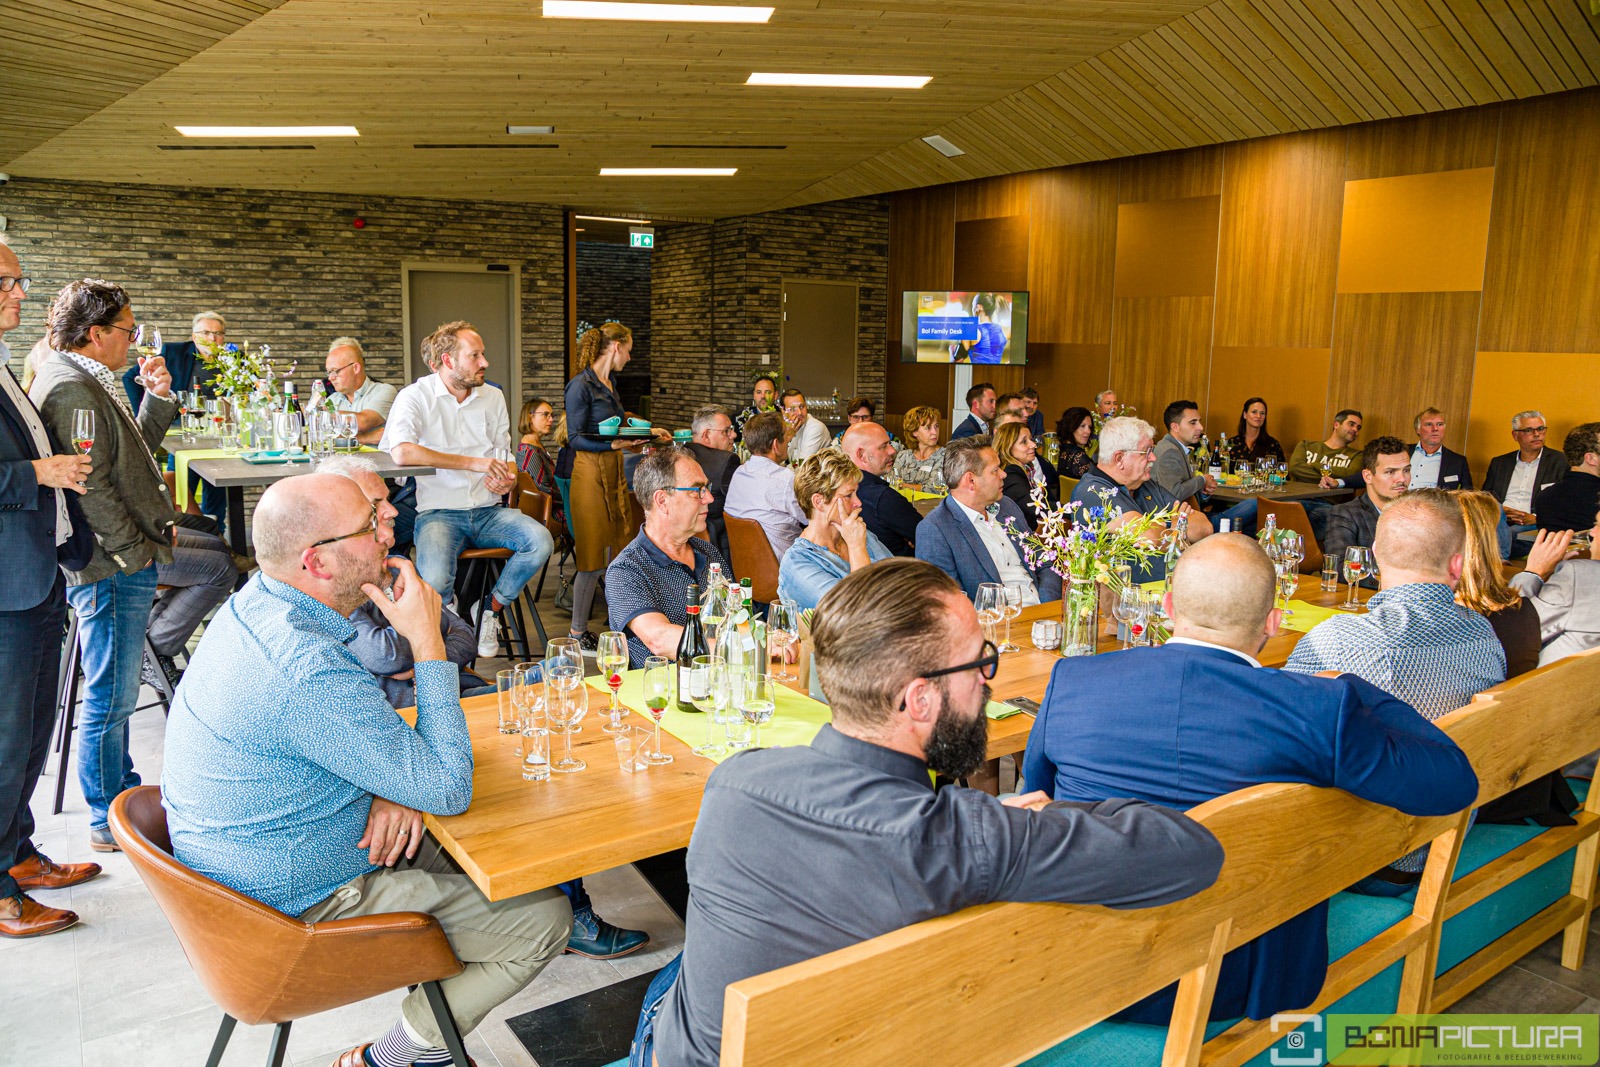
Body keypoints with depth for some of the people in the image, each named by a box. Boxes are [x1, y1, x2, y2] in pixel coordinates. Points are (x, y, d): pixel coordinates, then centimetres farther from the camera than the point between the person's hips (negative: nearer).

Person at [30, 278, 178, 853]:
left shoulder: (89, 383, 16)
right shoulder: (72, 388, -17)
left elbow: (133, 454, 21)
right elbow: (90, 488, -23)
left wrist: (157, 397, 11)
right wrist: (137, 552, -16)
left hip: (123, 568, 11)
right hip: (112, 570, -11)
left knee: (117, 692, 20)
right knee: (110, 698, -1)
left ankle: (125, 793, 33)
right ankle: (110, 823, 10)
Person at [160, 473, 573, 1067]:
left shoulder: (255, 602, -3)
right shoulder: (310, 672, -34)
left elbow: (359, 724, 11)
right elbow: (450, 790, -26)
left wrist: (398, 786, -9)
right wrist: (427, 642, -24)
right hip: (299, 906, -9)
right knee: (543, 918, -5)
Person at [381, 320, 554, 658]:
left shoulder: (493, 396, 14)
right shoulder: (416, 396, -3)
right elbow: (402, 452, -23)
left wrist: (508, 479, -3)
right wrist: (475, 463, -20)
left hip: (488, 512, 5)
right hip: (439, 512, -4)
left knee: (541, 540, -25)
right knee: (434, 583, -33)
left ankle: (491, 608, -1)